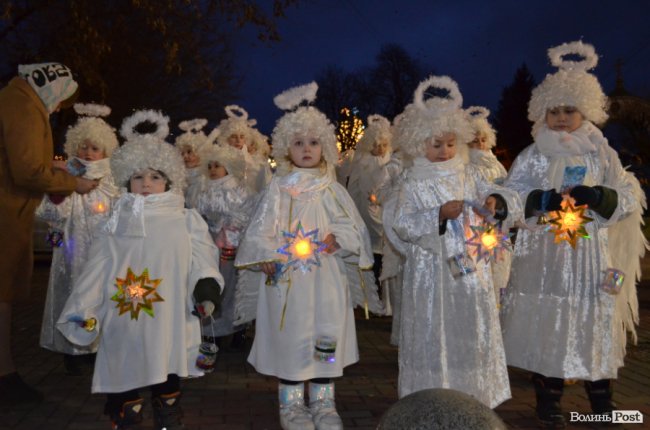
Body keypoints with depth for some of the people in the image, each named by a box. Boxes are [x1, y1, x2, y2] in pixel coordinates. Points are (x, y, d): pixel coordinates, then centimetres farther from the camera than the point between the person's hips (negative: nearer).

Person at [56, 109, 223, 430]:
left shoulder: (186, 222, 3)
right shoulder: (116, 227, 8)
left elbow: (201, 261, -2)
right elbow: (96, 271, 7)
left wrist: (206, 289, -18)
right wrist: (81, 310, 4)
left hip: (168, 328, -1)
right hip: (124, 326, 2)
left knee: (167, 386, 11)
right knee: (123, 383, 12)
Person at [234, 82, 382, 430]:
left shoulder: (332, 189, 8)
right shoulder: (279, 188, 1)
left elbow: (354, 227, 7)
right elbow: (259, 230, -2)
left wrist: (339, 238, -12)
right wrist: (267, 257, -16)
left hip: (327, 277, 2)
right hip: (287, 276, -2)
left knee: (327, 334, 6)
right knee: (290, 336, 2)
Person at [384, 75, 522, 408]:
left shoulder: (469, 176, 6)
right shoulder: (414, 183, -4)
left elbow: (511, 202, 4)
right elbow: (402, 225, -13)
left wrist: (497, 202, -19)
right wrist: (440, 215, -23)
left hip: (471, 267, 4)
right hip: (432, 271, -4)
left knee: (472, 331, 13)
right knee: (433, 335, 4)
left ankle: (473, 397, 30)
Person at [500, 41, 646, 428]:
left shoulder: (602, 155, 6)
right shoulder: (532, 156, 2)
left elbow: (632, 198, 3)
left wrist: (596, 196, -16)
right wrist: (544, 199, -20)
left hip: (592, 254, 1)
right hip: (545, 254, -1)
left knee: (595, 322, 8)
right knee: (546, 324, 3)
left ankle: (602, 397, 28)